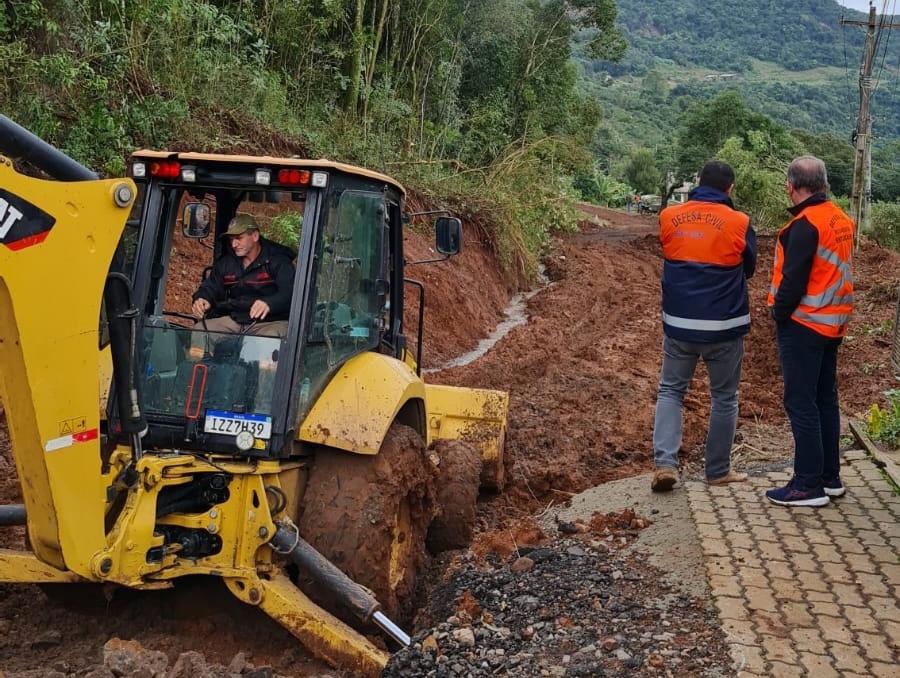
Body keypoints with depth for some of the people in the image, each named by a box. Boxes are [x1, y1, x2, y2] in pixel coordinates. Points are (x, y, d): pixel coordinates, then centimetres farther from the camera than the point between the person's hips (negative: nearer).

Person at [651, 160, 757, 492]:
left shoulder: (668, 217, -3)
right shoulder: (739, 223, -8)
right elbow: (748, 268, 6)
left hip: (679, 324, 2)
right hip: (724, 327, -2)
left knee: (670, 390, 14)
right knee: (724, 398, 13)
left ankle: (665, 462, 0)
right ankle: (718, 470, 21)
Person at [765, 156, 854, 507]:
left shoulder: (805, 224, -18)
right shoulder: (841, 220, 8)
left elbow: (793, 279, -20)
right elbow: (836, 271, 13)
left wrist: (780, 313, -7)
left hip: (803, 324, -9)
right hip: (832, 323, 9)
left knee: (801, 403, -3)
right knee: (825, 399, 16)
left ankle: (808, 485, 1)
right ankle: (830, 476, 24)